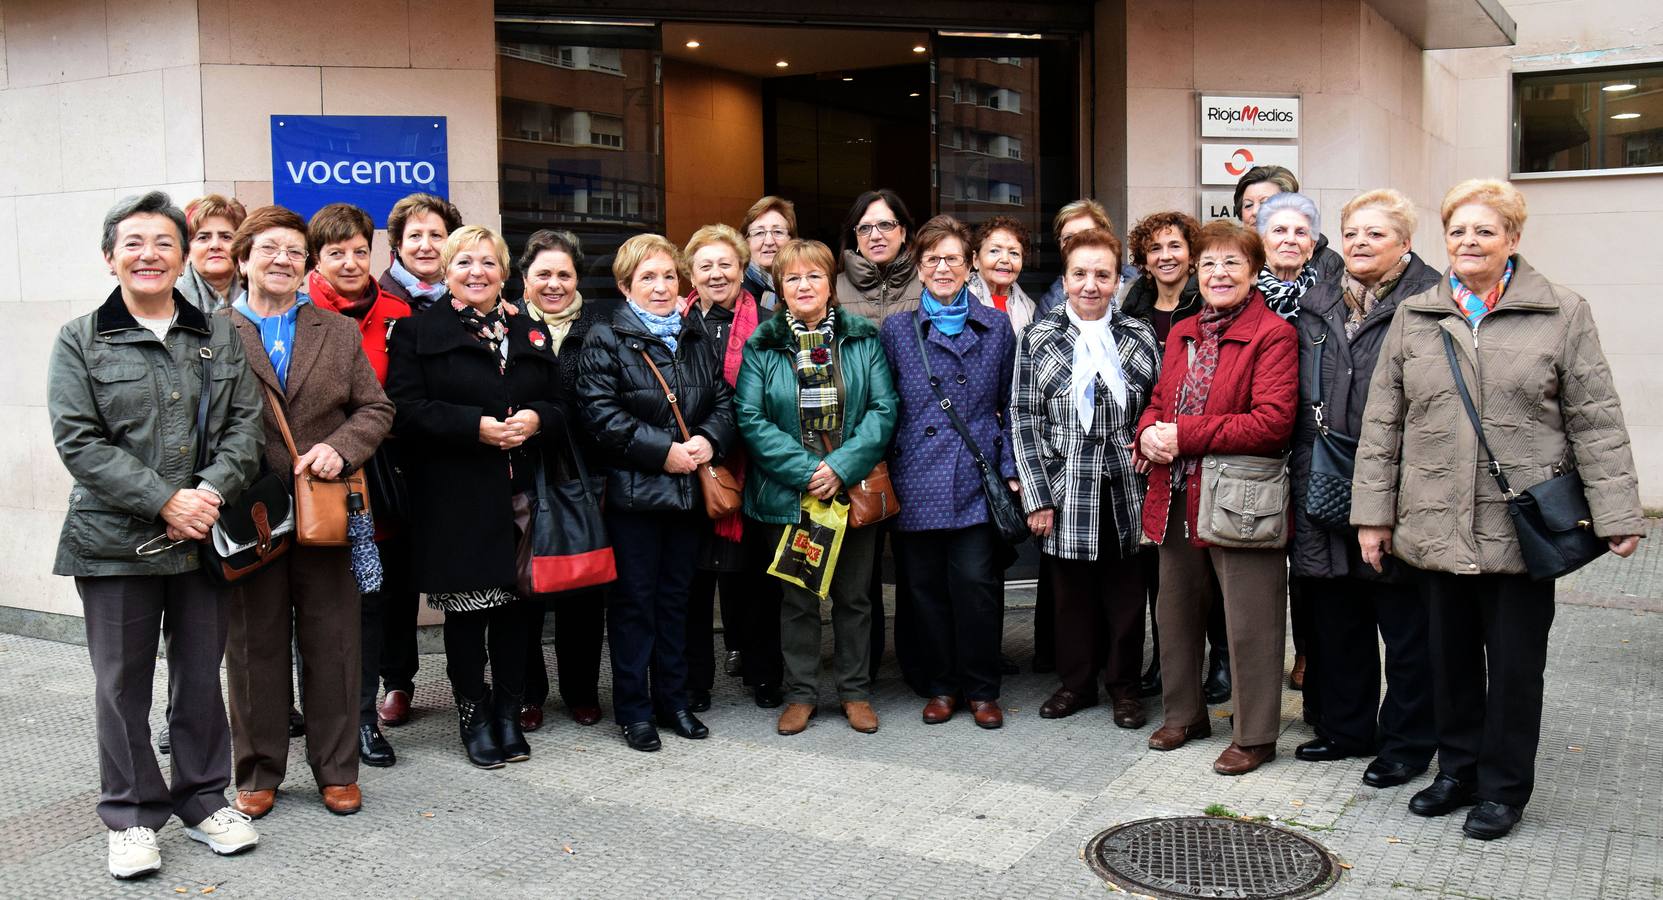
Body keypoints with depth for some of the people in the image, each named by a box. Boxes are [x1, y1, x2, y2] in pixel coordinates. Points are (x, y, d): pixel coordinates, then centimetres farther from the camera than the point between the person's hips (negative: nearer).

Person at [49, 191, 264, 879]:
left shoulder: (220, 336, 8)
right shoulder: (80, 342, 1)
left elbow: (245, 423, 3)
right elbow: (79, 440, -8)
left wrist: (212, 492, -14)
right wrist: (165, 500, -16)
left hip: (205, 538, 2)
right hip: (115, 540, -2)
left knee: (201, 675, 12)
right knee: (123, 684, 7)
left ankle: (203, 799, 27)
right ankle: (131, 816, 21)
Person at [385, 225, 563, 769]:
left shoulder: (529, 332, 16)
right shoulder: (417, 331, 4)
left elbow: (561, 405, 15)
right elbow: (405, 409, -7)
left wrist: (537, 419, -8)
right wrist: (475, 426, -17)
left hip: (519, 494, 4)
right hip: (455, 498, -3)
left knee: (515, 603, 7)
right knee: (466, 610, 2)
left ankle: (508, 712, 21)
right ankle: (474, 715, 17)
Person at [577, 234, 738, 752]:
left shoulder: (698, 338, 13)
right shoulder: (606, 341, -4)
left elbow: (725, 401, 9)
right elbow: (602, 416, -14)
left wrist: (708, 441, -12)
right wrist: (664, 451, -19)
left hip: (689, 490, 5)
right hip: (632, 491, -5)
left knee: (676, 597, 13)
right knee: (635, 600, 3)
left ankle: (673, 700, 24)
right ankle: (633, 710, 13)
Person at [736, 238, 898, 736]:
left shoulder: (863, 339, 2)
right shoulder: (762, 346, 1)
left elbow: (884, 409, -4)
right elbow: (750, 419, -7)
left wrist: (841, 467, -16)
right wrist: (805, 470, -15)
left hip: (854, 490, 1)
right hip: (787, 494, 0)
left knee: (854, 595, 10)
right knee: (796, 597, 8)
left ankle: (856, 691, 23)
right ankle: (801, 693, 21)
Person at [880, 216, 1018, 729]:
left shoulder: (996, 326, 10)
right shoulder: (896, 330, 8)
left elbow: (1011, 404, 12)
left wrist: (1011, 470, 4)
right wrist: (884, 474, 1)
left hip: (976, 479, 0)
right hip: (917, 482, 1)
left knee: (977, 583, -3)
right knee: (926, 586, 5)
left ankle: (982, 690, 13)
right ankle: (941, 686, 20)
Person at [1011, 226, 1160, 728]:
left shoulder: (1139, 336, 5)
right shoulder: (1039, 339, 0)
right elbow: (1025, 419, -1)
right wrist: (1037, 496, -6)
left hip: (1125, 490, 1)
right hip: (1066, 492, -1)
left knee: (1126, 590, 7)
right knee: (1071, 591, 9)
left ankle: (1123, 684, 23)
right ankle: (1076, 682, 26)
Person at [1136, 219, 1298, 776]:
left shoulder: (1272, 335, -10)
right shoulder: (1181, 334, 14)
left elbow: (1273, 421, -19)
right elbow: (1158, 403, 18)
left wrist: (1185, 435, -19)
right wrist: (1149, 433, -7)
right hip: (1177, 500, 8)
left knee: (1250, 624, 2)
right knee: (1176, 613, 18)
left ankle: (1255, 736, 16)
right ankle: (1183, 715, 35)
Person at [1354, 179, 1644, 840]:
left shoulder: (1562, 315, 1)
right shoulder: (1414, 318, 7)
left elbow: (1596, 423, -1)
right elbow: (1382, 422, 7)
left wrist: (1616, 515, -5)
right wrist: (1373, 512, 4)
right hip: (1436, 528, 3)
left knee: (1515, 663, 6)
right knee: (1451, 656, 12)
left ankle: (1503, 787, 22)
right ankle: (1458, 770, 29)